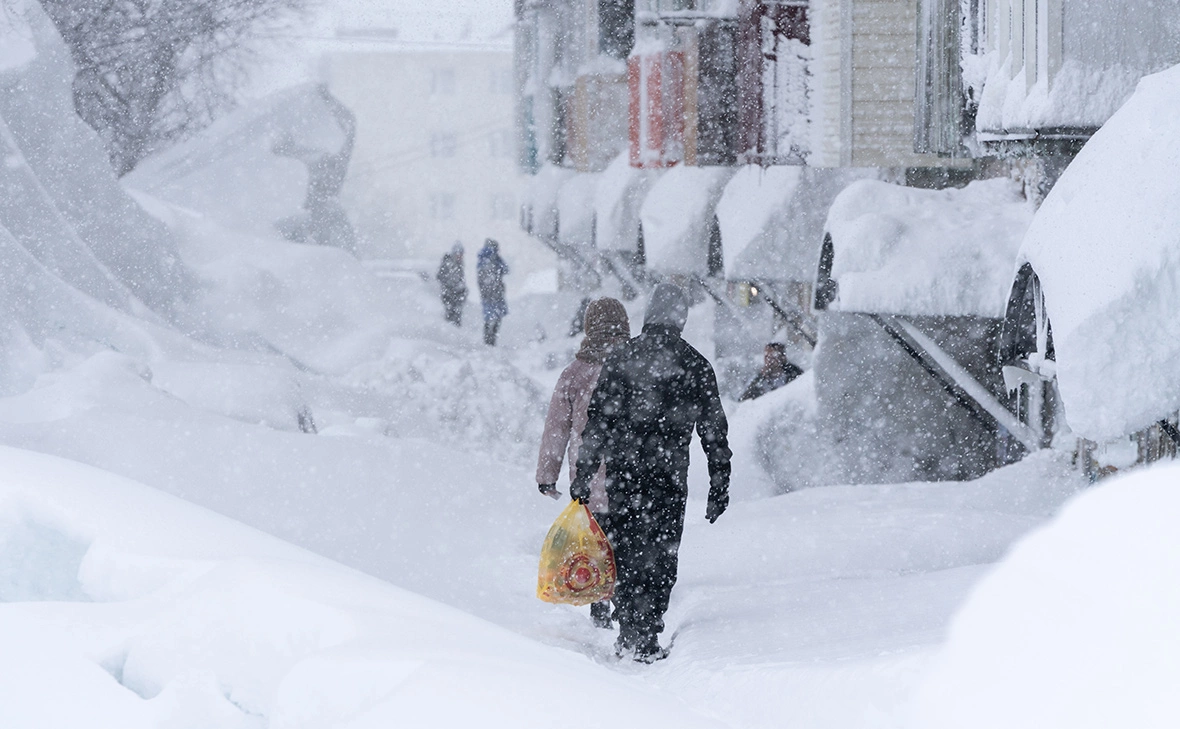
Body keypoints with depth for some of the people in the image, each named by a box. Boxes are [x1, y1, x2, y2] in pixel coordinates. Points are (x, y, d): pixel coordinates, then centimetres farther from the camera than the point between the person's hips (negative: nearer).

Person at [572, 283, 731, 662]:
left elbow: (596, 421, 1)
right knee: (660, 557, 3)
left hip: (622, 473, 2)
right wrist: (719, 487, 9)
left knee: (626, 553, 12)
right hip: (669, 475, -1)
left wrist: (583, 474, 5)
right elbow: (715, 432, 4)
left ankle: (628, 636, 14)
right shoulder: (696, 365, 2)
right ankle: (646, 641, -3)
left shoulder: (620, 358, 3)